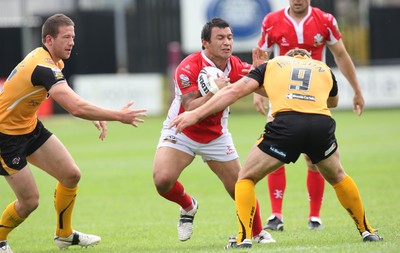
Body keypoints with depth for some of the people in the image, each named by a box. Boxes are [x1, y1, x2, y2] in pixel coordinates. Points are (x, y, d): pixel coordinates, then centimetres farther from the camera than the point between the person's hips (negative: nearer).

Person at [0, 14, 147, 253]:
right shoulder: (43, 67, -30)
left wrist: (97, 116, 2)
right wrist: (118, 116, -32)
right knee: (30, 201, -7)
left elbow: (72, 100, 18)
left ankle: (64, 234, 22)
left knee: (72, 175, 4)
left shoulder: (49, 60, 1)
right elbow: (76, 108, -39)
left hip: (30, 127, 9)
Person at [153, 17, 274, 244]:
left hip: (216, 136, 3)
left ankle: (259, 233, 25)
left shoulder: (236, 67, -11)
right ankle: (188, 206, 8)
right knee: (162, 180, -25)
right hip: (182, 131, -3)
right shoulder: (189, 68, -25)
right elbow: (191, 109, -32)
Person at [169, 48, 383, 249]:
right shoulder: (324, 69, 32)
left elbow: (235, 90, 15)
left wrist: (196, 114, 14)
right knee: (337, 177, 33)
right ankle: (366, 231, 35)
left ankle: (244, 237, 0)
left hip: (286, 123, -3)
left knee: (246, 178, 16)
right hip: (322, 124, 3)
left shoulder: (272, 64, 27)